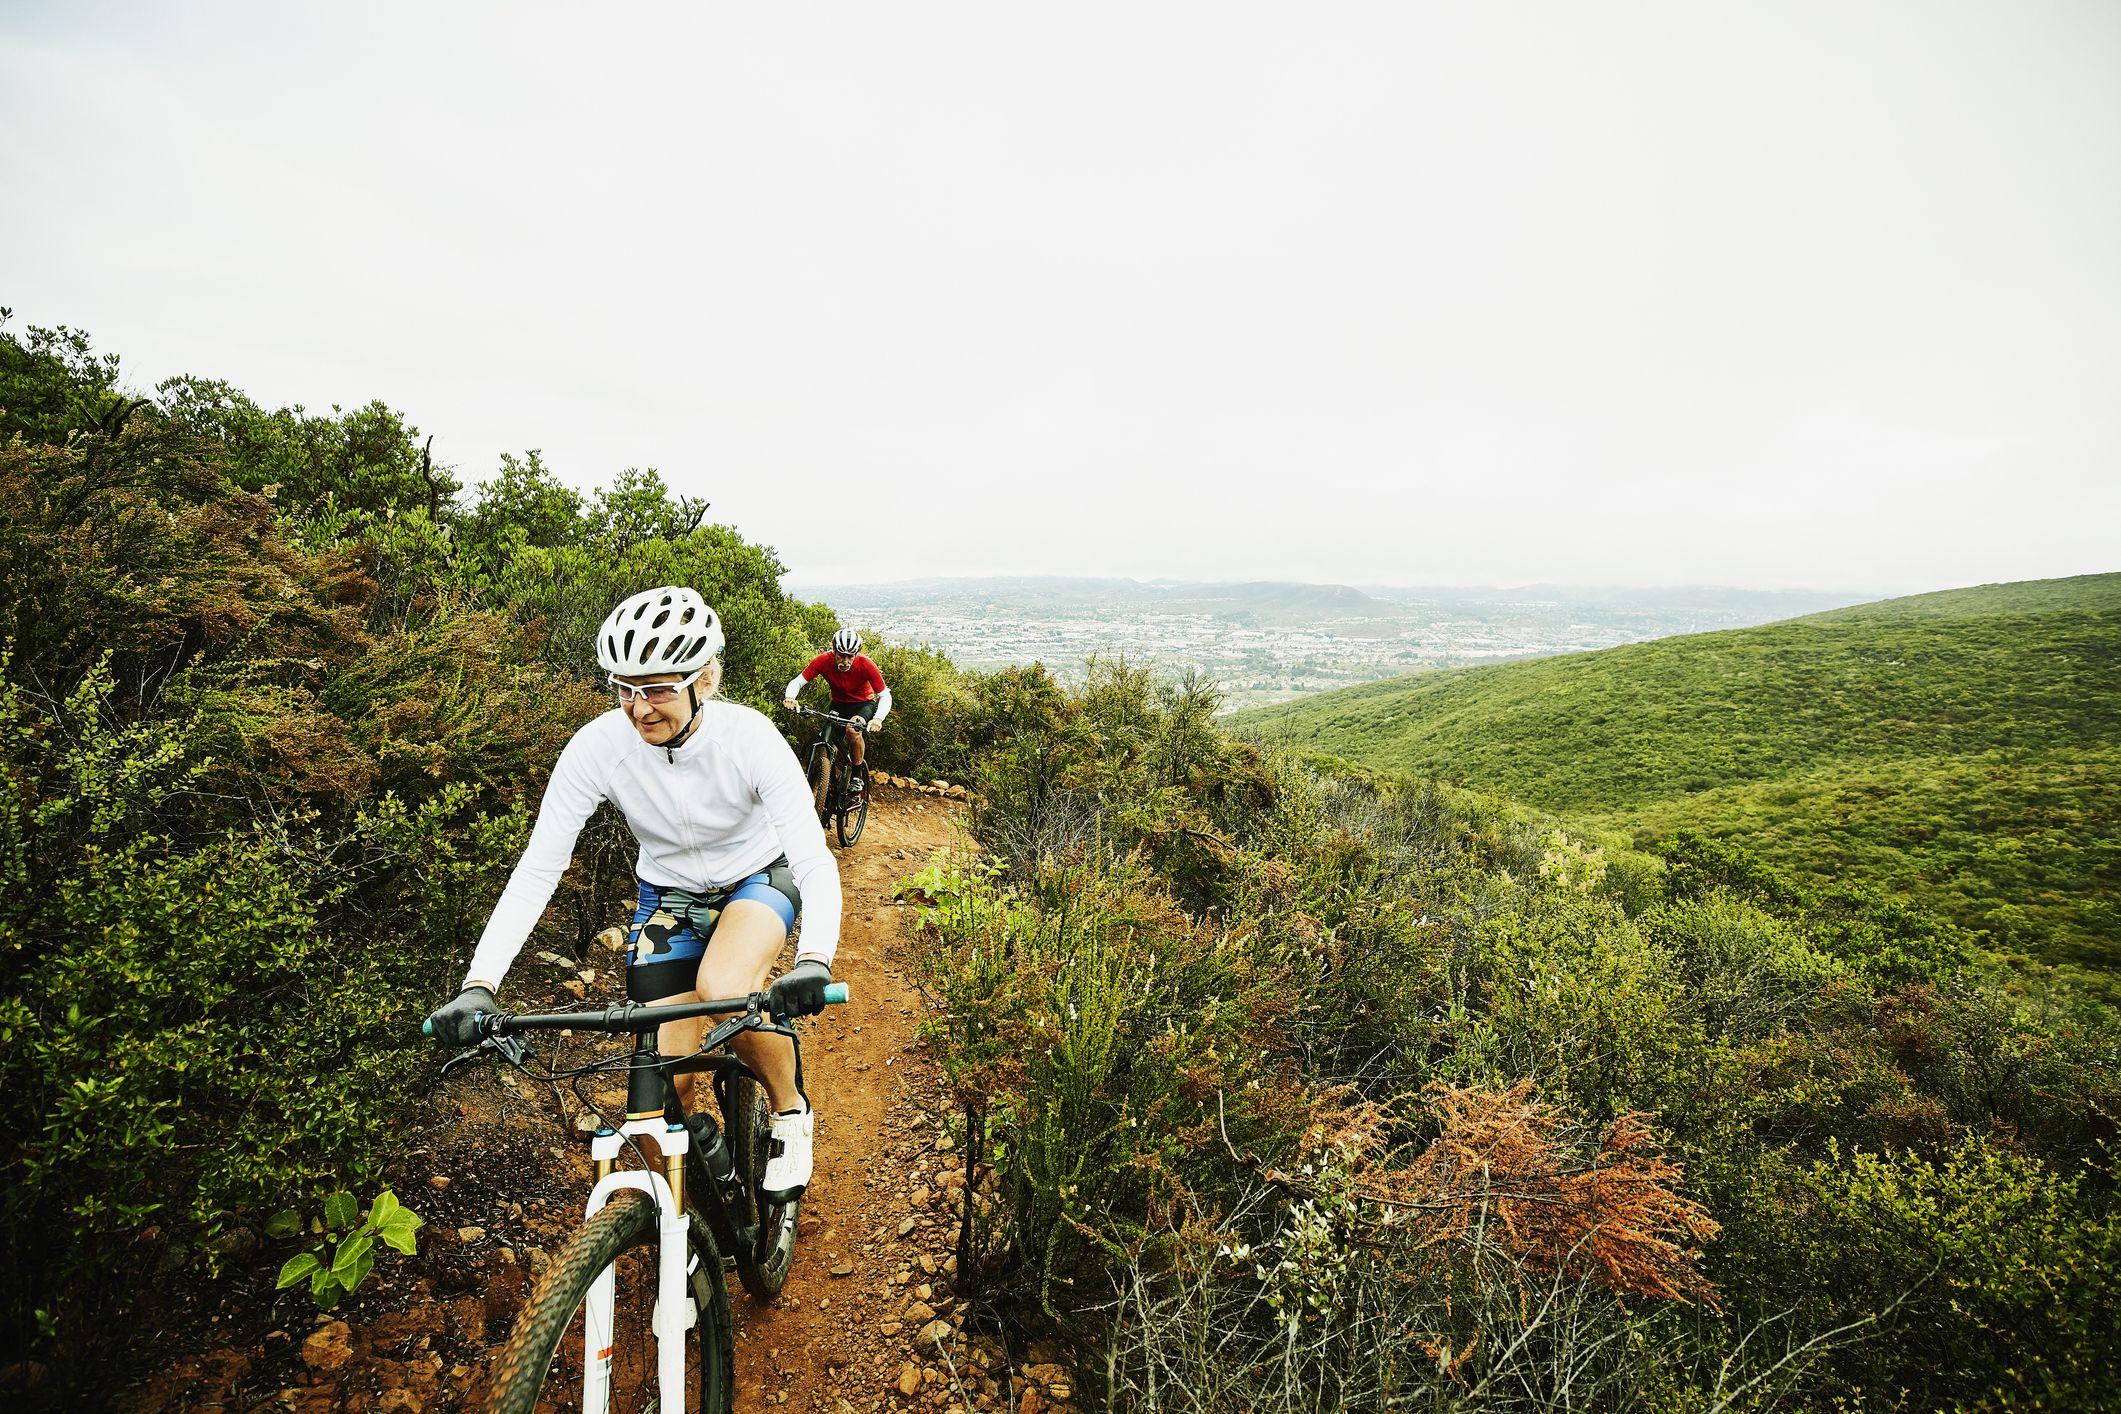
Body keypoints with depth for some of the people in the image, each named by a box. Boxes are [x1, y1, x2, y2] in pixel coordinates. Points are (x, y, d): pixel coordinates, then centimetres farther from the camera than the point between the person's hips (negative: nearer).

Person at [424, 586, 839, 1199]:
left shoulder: (749, 736, -29)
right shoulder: (599, 745, -24)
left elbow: (815, 860, -34)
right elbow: (537, 867, -21)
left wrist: (814, 960, -51)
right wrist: (478, 984, -31)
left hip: (758, 878, -2)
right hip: (668, 893, 2)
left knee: (723, 987, -33)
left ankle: (791, 1111, -3)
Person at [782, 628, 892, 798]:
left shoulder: (866, 665, -29)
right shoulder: (824, 661, -24)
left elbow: (885, 696, -27)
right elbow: (798, 681, -22)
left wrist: (878, 718, -46)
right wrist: (789, 697, -45)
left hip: (864, 703, -2)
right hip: (838, 704, 3)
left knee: (853, 730, -33)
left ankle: (857, 776, -12)